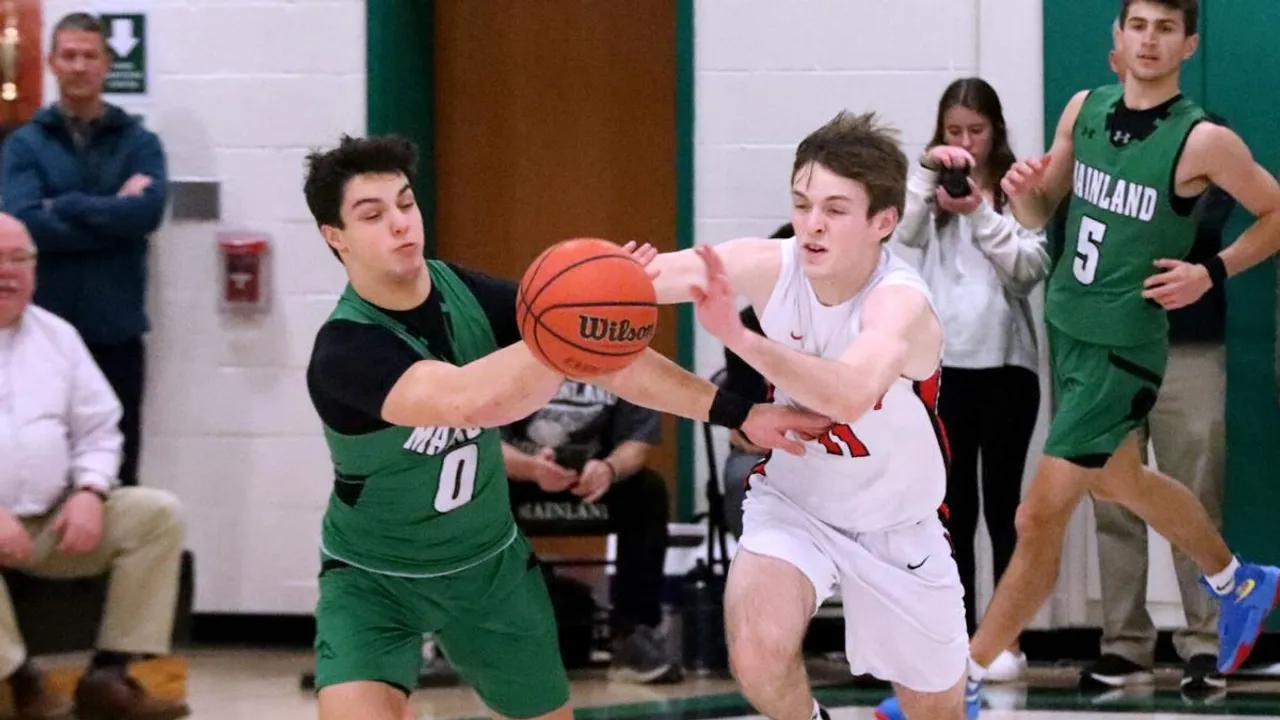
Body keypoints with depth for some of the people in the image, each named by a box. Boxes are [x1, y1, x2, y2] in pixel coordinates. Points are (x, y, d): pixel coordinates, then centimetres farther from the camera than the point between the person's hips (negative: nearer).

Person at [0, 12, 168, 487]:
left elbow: (148, 211, -12)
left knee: (117, 475, 7)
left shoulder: (139, 143, 7)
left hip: (117, 331, 1)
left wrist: (64, 207, -10)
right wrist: (114, 214, -11)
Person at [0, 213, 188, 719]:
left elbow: (99, 428, 15)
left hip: (55, 521, 6)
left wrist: (90, 493, -8)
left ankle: (108, 676, -14)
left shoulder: (56, 335, 14)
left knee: (158, 513, -11)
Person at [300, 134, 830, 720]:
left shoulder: (471, 296, -12)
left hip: (488, 562, 5)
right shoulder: (344, 350, -29)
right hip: (372, 577, -5)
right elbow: (468, 400, -45)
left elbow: (609, 360, -10)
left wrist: (739, 414, -15)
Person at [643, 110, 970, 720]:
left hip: (898, 526, -2)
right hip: (793, 499, 2)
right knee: (758, 656, -26)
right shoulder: (773, 266, -20)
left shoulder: (901, 302, -32)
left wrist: (739, 338, -67)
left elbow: (851, 393, -53)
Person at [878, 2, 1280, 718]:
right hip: (1067, 328, 8)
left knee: (1041, 515, -8)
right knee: (1122, 483, 26)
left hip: (1124, 349, -7)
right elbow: (1041, 214, 11)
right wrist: (1023, 191, -11)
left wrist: (1214, 271, -15)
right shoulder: (1086, 109, 1)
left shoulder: (1203, 141, -16)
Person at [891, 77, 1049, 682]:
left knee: (1002, 505, 1)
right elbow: (899, 236, -10)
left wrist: (979, 214, -17)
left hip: (1005, 365, -2)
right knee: (954, 508, 7)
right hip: (943, 366, 2)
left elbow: (1030, 268, -9)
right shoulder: (929, 189, 7)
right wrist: (925, 171, -18)